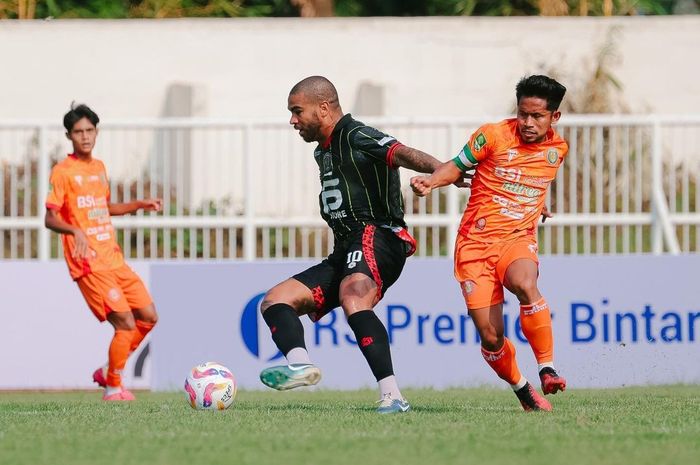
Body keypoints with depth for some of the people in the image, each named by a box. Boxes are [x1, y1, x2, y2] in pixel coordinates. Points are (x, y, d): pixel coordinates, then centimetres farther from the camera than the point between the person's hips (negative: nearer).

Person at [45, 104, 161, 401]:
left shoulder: (98, 167, 15)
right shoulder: (63, 172, -8)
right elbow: (50, 219, -14)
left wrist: (141, 205, 22)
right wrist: (76, 231, -31)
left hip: (114, 260, 8)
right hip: (89, 264, -8)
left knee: (148, 316, 8)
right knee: (126, 323, -13)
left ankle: (107, 372, 19)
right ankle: (113, 388, 2)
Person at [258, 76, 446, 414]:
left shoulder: (357, 138, -6)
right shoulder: (323, 152, 25)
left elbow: (402, 154, -24)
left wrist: (444, 171, -41)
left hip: (376, 237, -11)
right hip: (344, 253, 11)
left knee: (353, 300, -36)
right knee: (274, 301, 1)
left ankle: (391, 395, -43)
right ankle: (300, 364, -28)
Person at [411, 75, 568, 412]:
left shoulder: (557, 149, 7)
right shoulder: (494, 136, -5)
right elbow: (458, 165, 4)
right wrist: (431, 181, -12)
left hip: (517, 239, 1)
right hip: (475, 242, -1)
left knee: (524, 284, -36)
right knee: (490, 335, -9)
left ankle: (547, 369, -25)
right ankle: (521, 389, 19)